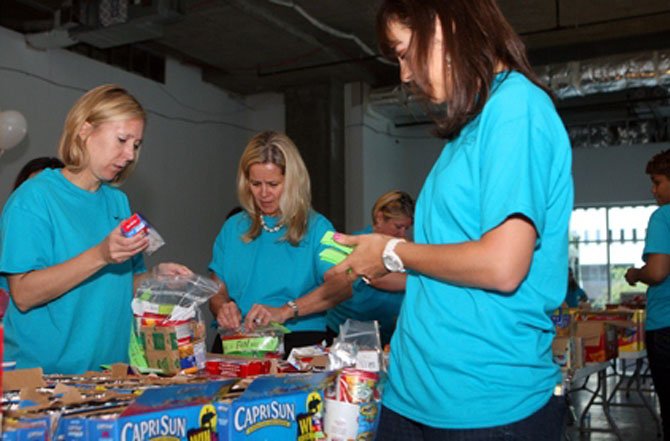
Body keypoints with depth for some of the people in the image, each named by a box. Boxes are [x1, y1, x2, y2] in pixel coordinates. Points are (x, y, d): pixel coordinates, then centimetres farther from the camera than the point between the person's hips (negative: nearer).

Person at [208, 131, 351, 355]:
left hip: (299, 338, -3)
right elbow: (217, 291, 17)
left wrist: (285, 311, -21)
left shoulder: (316, 227, 5)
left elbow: (343, 285, -10)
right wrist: (221, 308, -8)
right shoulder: (233, 228, 18)